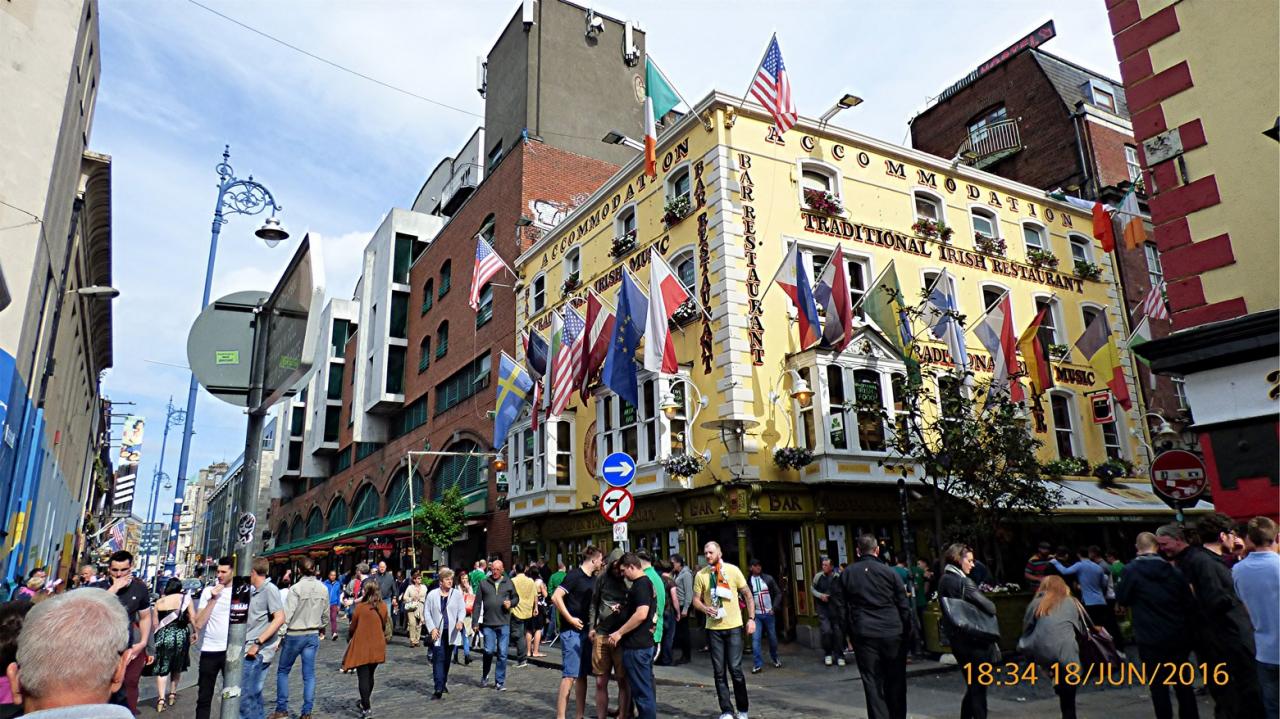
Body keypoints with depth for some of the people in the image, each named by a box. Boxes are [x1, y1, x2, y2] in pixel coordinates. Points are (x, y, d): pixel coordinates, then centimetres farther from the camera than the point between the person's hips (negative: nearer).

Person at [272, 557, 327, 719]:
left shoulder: (296, 588, -14)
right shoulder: (324, 589, 1)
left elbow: (287, 615, -17)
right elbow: (325, 613, 10)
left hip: (294, 635, -4)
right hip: (313, 635, 4)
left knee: (283, 671, 14)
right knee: (309, 675, 7)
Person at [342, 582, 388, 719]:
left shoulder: (360, 607, -15)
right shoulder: (383, 607, -5)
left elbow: (352, 627, -3)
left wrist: (349, 638, 17)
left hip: (362, 646, -4)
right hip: (377, 647, 4)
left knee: (363, 677, 3)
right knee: (370, 676, 20)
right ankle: (364, 702, 36)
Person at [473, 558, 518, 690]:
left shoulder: (508, 583, 6)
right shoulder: (483, 584, 4)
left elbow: (516, 598, 17)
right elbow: (477, 603, 4)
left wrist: (511, 603, -6)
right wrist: (475, 622, 0)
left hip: (504, 623, 1)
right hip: (488, 624, -1)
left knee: (502, 653, 2)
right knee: (489, 650, -3)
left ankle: (500, 681, 14)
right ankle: (484, 676, 24)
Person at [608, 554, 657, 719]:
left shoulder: (641, 585, -17)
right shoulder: (648, 583, 13)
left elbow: (641, 614, -26)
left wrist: (619, 633, -20)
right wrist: (623, 609, 18)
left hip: (636, 645, -10)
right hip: (646, 642, 10)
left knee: (641, 689, -2)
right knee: (646, 686, 16)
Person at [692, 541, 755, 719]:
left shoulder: (733, 570, -5)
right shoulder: (700, 575, -1)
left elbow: (747, 595, 1)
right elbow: (696, 600, 4)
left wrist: (751, 619, -4)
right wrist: (705, 608, -18)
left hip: (733, 626, -2)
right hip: (713, 628, 2)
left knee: (735, 669, 0)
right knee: (719, 672, 6)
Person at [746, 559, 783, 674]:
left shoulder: (768, 579, -2)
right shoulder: (748, 581, -3)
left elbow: (778, 593, 3)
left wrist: (774, 607, -5)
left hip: (769, 613, 1)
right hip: (756, 615, -1)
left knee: (773, 637, 11)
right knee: (755, 639, -8)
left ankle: (775, 659, 33)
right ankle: (757, 664, -2)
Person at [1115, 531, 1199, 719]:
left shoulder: (1132, 570, -10)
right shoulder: (1173, 570, 0)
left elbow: (1122, 599, -3)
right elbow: (1190, 604, 3)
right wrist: (1187, 630, 16)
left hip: (1150, 640, -4)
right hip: (1178, 637, 4)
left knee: (1158, 687, 5)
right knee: (1183, 683, 17)